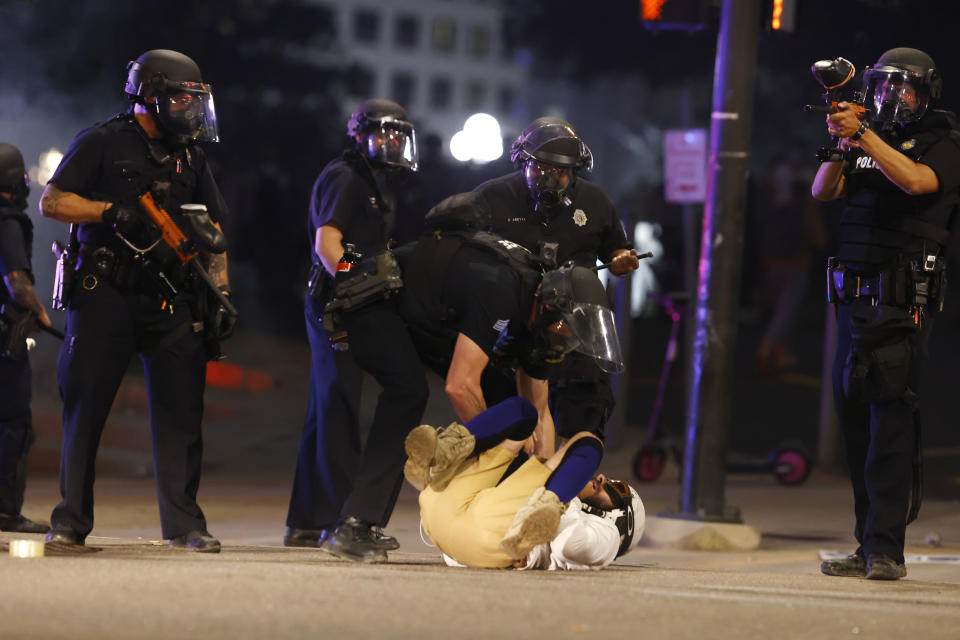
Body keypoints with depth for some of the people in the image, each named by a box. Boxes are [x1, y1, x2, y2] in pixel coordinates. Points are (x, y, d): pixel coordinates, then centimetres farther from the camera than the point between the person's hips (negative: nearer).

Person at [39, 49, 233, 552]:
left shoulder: (190, 158, 17)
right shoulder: (102, 144, 1)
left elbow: (212, 232, 18)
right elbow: (52, 201, -6)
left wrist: (221, 294, 8)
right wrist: (113, 212, -19)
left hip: (171, 300, 4)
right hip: (104, 294, -4)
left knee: (181, 411, -1)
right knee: (84, 407, -2)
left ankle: (184, 524, 4)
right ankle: (70, 521, 5)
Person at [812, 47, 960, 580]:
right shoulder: (867, 147, 18)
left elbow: (916, 180, -18)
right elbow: (823, 190, 7)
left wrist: (864, 135, -21)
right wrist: (839, 143, -10)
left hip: (903, 301, -6)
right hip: (853, 297, 6)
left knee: (890, 419, -13)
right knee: (855, 418, 6)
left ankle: (887, 549, -15)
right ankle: (868, 549, 11)